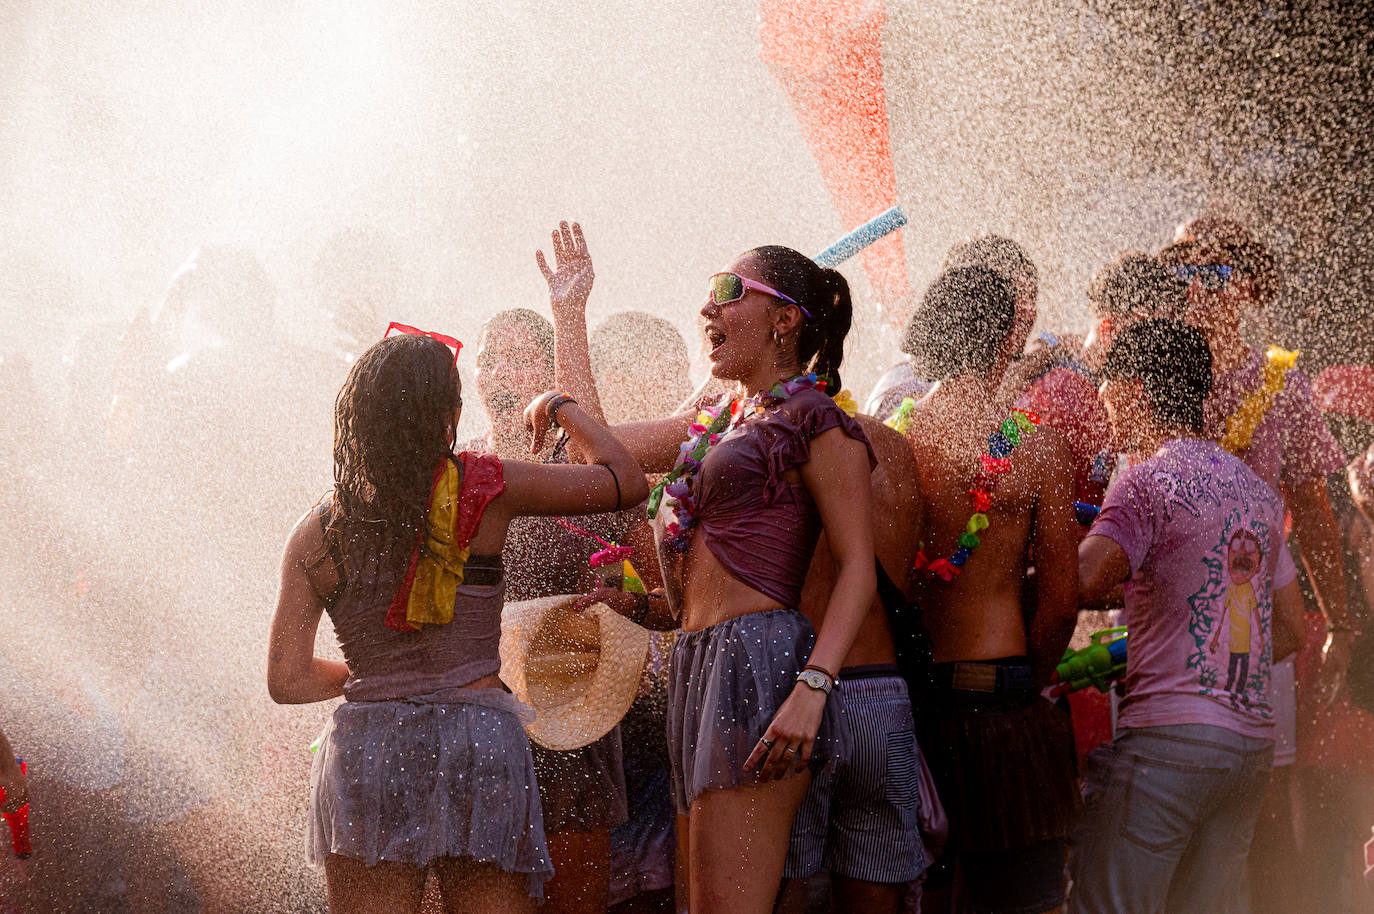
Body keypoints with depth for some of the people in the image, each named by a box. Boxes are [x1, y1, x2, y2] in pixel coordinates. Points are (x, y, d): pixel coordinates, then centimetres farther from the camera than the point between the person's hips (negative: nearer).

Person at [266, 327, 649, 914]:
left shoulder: (317, 535, 5)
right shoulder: (485, 489, -2)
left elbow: (286, 680, 5)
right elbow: (627, 481, 10)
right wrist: (559, 408, 26)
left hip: (363, 748, 2)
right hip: (480, 730, -2)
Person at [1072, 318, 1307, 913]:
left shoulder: (1149, 481, -7)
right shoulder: (1255, 488, 18)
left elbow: (1081, 583, -22)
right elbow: (1291, 632, 23)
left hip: (1169, 734, -8)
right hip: (1253, 741, 8)